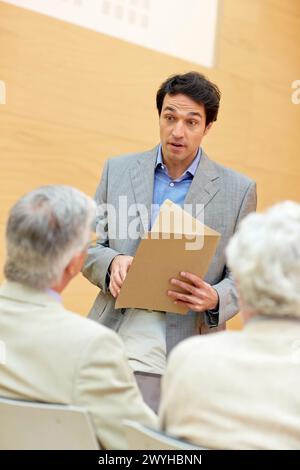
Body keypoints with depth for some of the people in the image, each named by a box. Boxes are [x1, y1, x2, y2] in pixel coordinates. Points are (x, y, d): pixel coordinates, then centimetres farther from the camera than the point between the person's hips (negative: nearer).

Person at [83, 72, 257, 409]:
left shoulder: (239, 190, 3)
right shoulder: (118, 170, 8)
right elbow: (88, 247, 12)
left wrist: (215, 300, -15)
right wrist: (112, 263, -10)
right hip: (112, 349, 2)